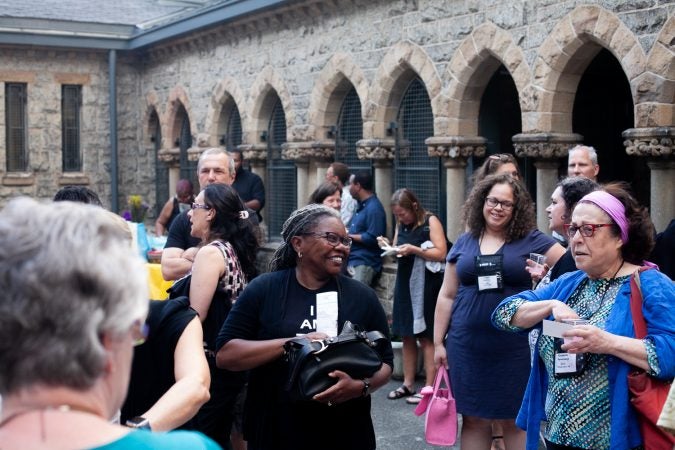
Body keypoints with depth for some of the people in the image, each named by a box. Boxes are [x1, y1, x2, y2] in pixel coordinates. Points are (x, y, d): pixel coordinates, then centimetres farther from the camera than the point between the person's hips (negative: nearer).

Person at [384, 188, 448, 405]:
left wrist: (414, 249, -20)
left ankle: (429, 388, 1)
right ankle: (408, 384, 16)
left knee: (426, 337, -4)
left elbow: (441, 253, -13)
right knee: (407, 336, 9)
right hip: (405, 283, 6)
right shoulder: (401, 225, 11)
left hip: (426, 285, -6)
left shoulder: (431, 221, -8)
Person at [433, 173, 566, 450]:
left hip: (515, 347, -2)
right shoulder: (464, 243, 8)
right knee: (474, 419, 10)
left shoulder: (531, 240, 0)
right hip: (467, 345, 3)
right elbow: (447, 296, 11)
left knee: (516, 419, 6)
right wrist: (438, 342, 9)